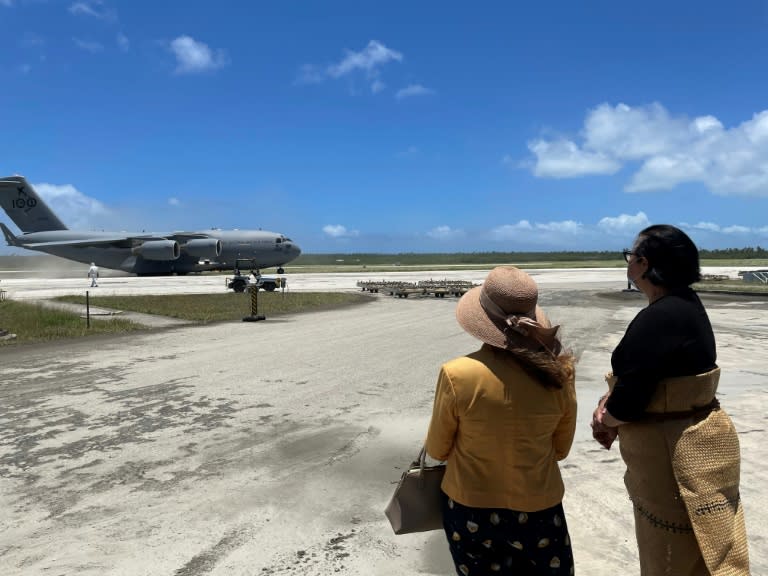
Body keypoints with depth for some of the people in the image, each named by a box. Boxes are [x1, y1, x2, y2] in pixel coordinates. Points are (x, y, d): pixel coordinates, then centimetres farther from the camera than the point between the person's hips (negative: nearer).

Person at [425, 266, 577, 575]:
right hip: (537, 510, 2)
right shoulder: (560, 374, -16)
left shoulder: (457, 375, -24)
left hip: (470, 509, -1)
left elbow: (437, 450, -8)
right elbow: (561, 449, 0)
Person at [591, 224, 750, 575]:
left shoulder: (659, 318, -28)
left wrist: (605, 419, -6)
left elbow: (627, 403, -27)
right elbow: (638, 371, 12)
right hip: (679, 441, 10)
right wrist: (608, 400, -2)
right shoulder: (683, 303, 4)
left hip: (676, 453, -10)